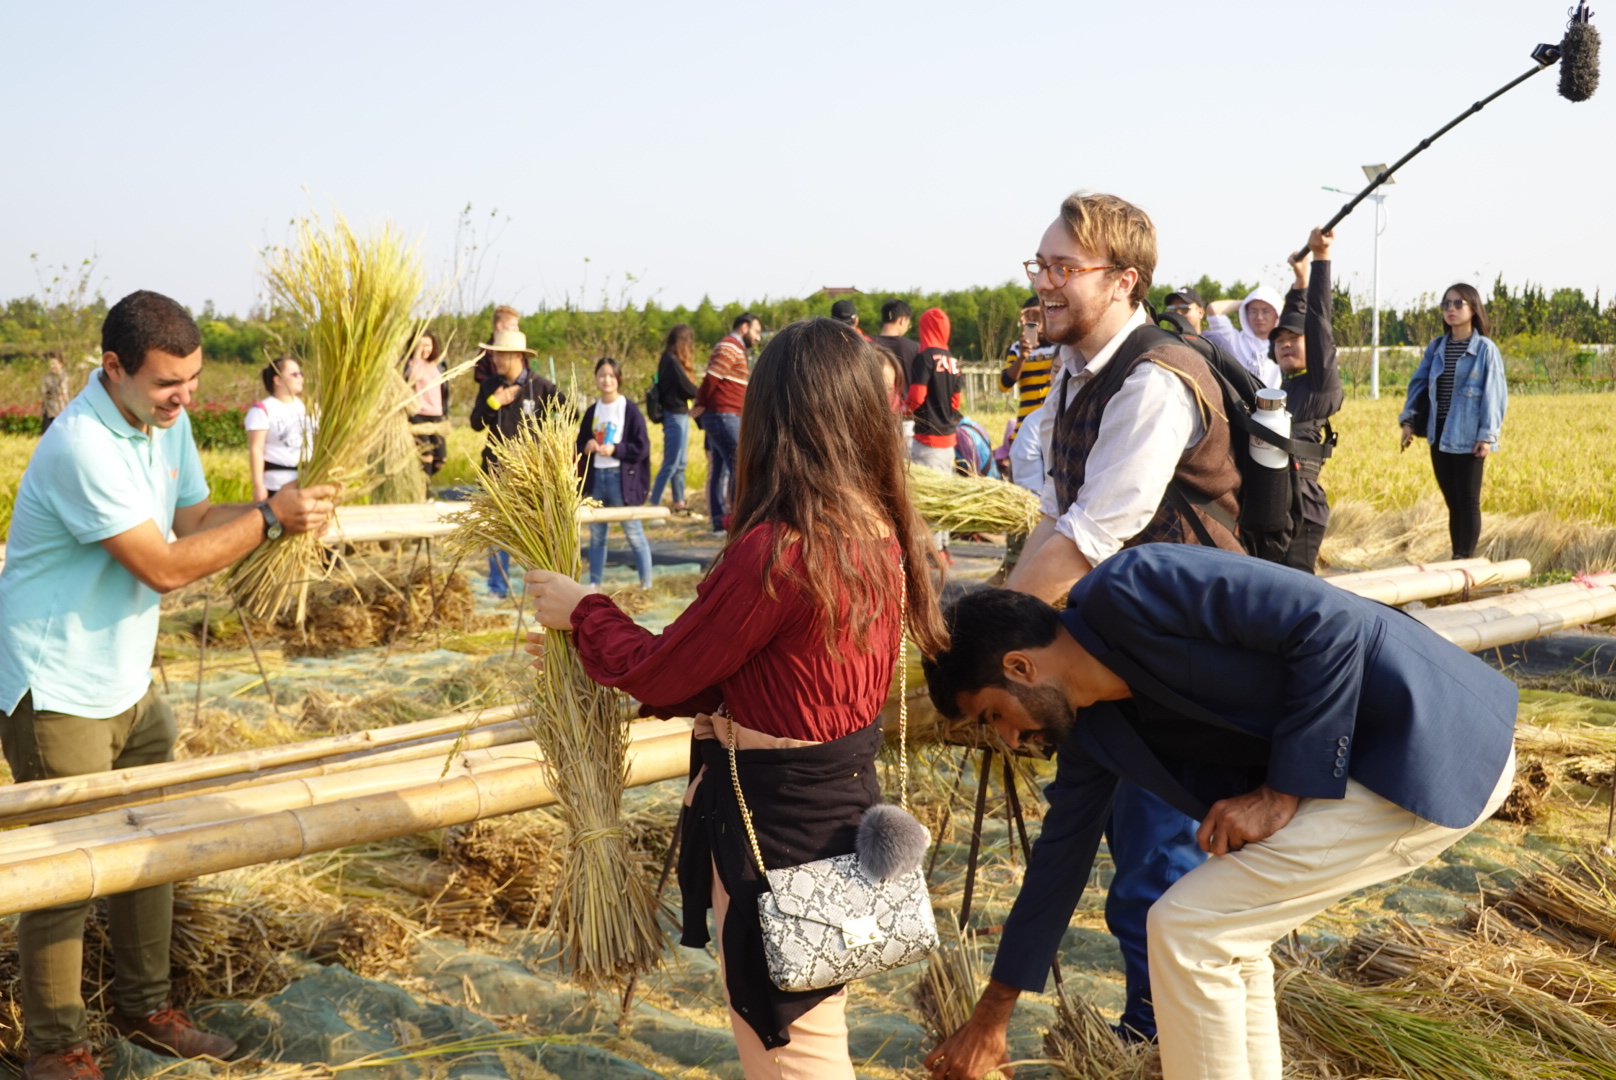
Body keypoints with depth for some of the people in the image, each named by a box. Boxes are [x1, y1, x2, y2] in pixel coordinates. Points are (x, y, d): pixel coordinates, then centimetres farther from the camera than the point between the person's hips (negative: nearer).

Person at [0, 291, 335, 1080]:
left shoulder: (167, 420, 2)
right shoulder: (83, 446, -26)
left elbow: (192, 520, 7)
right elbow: (165, 567, -25)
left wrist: (280, 509, -10)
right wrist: (268, 518, -21)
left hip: (128, 682, 9)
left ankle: (143, 1009, 32)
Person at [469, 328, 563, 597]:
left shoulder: (539, 386, -7)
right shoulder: (489, 385, 3)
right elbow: (476, 424, 2)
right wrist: (493, 403, -12)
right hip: (497, 467, 3)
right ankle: (498, 586, 14)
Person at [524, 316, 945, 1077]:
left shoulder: (776, 551, -26)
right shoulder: (877, 536, 0)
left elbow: (660, 674, -13)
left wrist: (581, 612, 5)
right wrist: (591, 650, 12)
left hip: (775, 822, -8)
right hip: (842, 799, 8)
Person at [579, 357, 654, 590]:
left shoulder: (630, 409, -5)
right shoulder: (592, 411, 10)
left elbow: (642, 447, -9)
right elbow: (580, 444, 15)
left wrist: (615, 449, -19)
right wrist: (587, 447, -7)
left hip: (621, 477, -5)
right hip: (596, 477, 5)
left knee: (634, 533, -2)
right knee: (596, 534, 10)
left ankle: (646, 584, 6)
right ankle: (594, 585, 18)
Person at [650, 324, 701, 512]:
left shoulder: (670, 360, 13)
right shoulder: (672, 361, -16)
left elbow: (682, 387, 10)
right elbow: (688, 388, -14)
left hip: (681, 416, 10)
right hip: (675, 417, -10)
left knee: (680, 463, 14)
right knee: (671, 464, -7)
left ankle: (679, 504, 21)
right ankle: (654, 506, -5)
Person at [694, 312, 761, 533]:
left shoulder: (733, 348, 22)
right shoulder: (731, 347, -11)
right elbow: (711, 378, -18)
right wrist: (701, 404, -7)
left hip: (719, 417, 10)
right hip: (724, 416, -10)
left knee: (721, 468, 9)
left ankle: (719, 520, 11)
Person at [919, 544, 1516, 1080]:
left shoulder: (1128, 591, -18)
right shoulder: (1085, 721, 9)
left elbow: (1331, 623, -21)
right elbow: (1061, 851, 18)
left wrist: (1282, 791, -16)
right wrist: (990, 1018, 25)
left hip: (1433, 751, -9)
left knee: (1186, 930, -7)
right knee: (1224, 927, 15)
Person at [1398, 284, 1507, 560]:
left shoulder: (1485, 349, -5)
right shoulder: (1436, 348, 9)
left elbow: (1494, 394, -7)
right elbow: (1418, 383, 11)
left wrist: (1487, 436, -14)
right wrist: (1408, 421, -1)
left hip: (1467, 438, -5)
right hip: (1439, 435, 5)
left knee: (1467, 501, -1)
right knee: (1452, 501, 10)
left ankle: (1466, 560, 4)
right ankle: (1456, 557, 17)